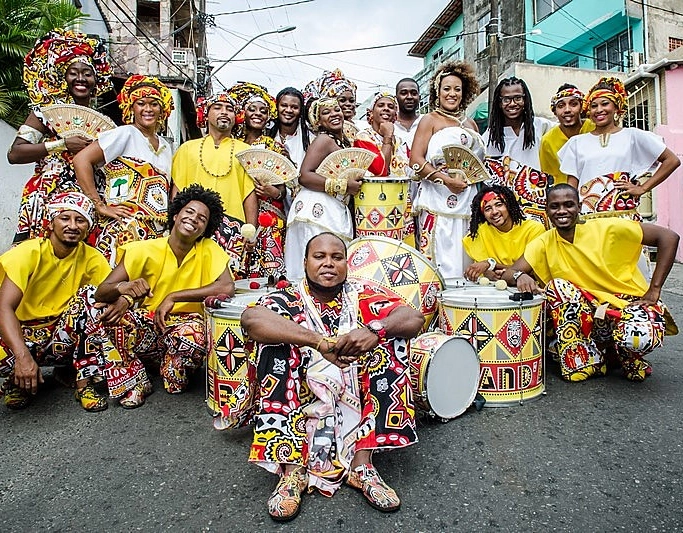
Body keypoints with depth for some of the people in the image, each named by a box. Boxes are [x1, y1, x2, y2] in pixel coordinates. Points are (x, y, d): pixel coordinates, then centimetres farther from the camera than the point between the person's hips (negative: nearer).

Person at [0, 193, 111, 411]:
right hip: (22, 333, -2)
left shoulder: (91, 257, -7)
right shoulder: (29, 253, -17)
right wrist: (23, 355, -41)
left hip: (64, 338, 2)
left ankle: (84, 384, -17)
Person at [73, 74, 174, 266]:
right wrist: (100, 205, -11)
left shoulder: (165, 147, 18)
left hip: (157, 234, 6)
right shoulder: (125, 134, -2)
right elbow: (81, 160, -9)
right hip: (123, 230, -6)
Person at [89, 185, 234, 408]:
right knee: (110, 315, -25)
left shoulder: (208, 250, -10)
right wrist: (122, 288, -37)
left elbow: (227, 288, -26)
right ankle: (134, 383, -3)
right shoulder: (145, 250, -9)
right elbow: (101, 292, -12)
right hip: (146, 327, 2)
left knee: (193, 333, -35)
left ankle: (174, 380, 0)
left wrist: (173, 297, -26)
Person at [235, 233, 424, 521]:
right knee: (275, 343, -22)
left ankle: (362, 462, -19)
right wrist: (320, 341, -36)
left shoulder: (362, 298, 2)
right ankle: (293, 468, -23)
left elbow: (414, 318, -12)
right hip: (299, 411, -1)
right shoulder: (287, 300, -4)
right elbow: (251, 319, -27)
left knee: (390, 341, -16)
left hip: (356, 407, 2)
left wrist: (374, 330, -33)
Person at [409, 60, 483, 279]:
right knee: (439, 258, -7)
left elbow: (479, 160, 27)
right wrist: (446, 180, -17)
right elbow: (416, 160, -7)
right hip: (438, 200, -5)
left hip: (467, 199, 5)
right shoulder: (430, 120, 5)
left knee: (465, 258, 4)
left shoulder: (470, 124, 21)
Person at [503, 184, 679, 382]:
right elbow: (508, 274, -12)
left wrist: (654, 290, -14)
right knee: (556, 286, -23)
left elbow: (669, 237, -10)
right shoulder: (544, 243, -4)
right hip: (589, 312, 3)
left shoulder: (607, 228, -13)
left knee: (638, 336, -34)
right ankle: (593, 356, -7)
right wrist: (520, 276, -37)